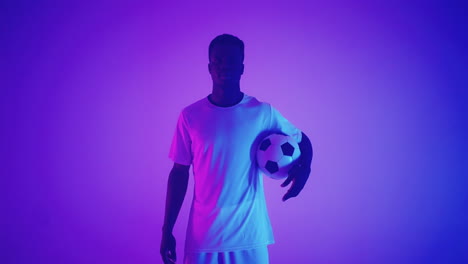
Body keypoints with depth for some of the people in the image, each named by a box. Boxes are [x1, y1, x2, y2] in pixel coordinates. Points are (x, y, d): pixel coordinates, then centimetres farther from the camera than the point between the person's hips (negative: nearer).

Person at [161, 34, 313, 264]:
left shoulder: (263, 112, -4)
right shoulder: (190, 116, -3)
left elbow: (302, 141, 10)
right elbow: (179, 173, 2)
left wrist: (303, 168, -12)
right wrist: (167, 230, 2)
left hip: (250, 233, 0)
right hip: (203, 233, 0)